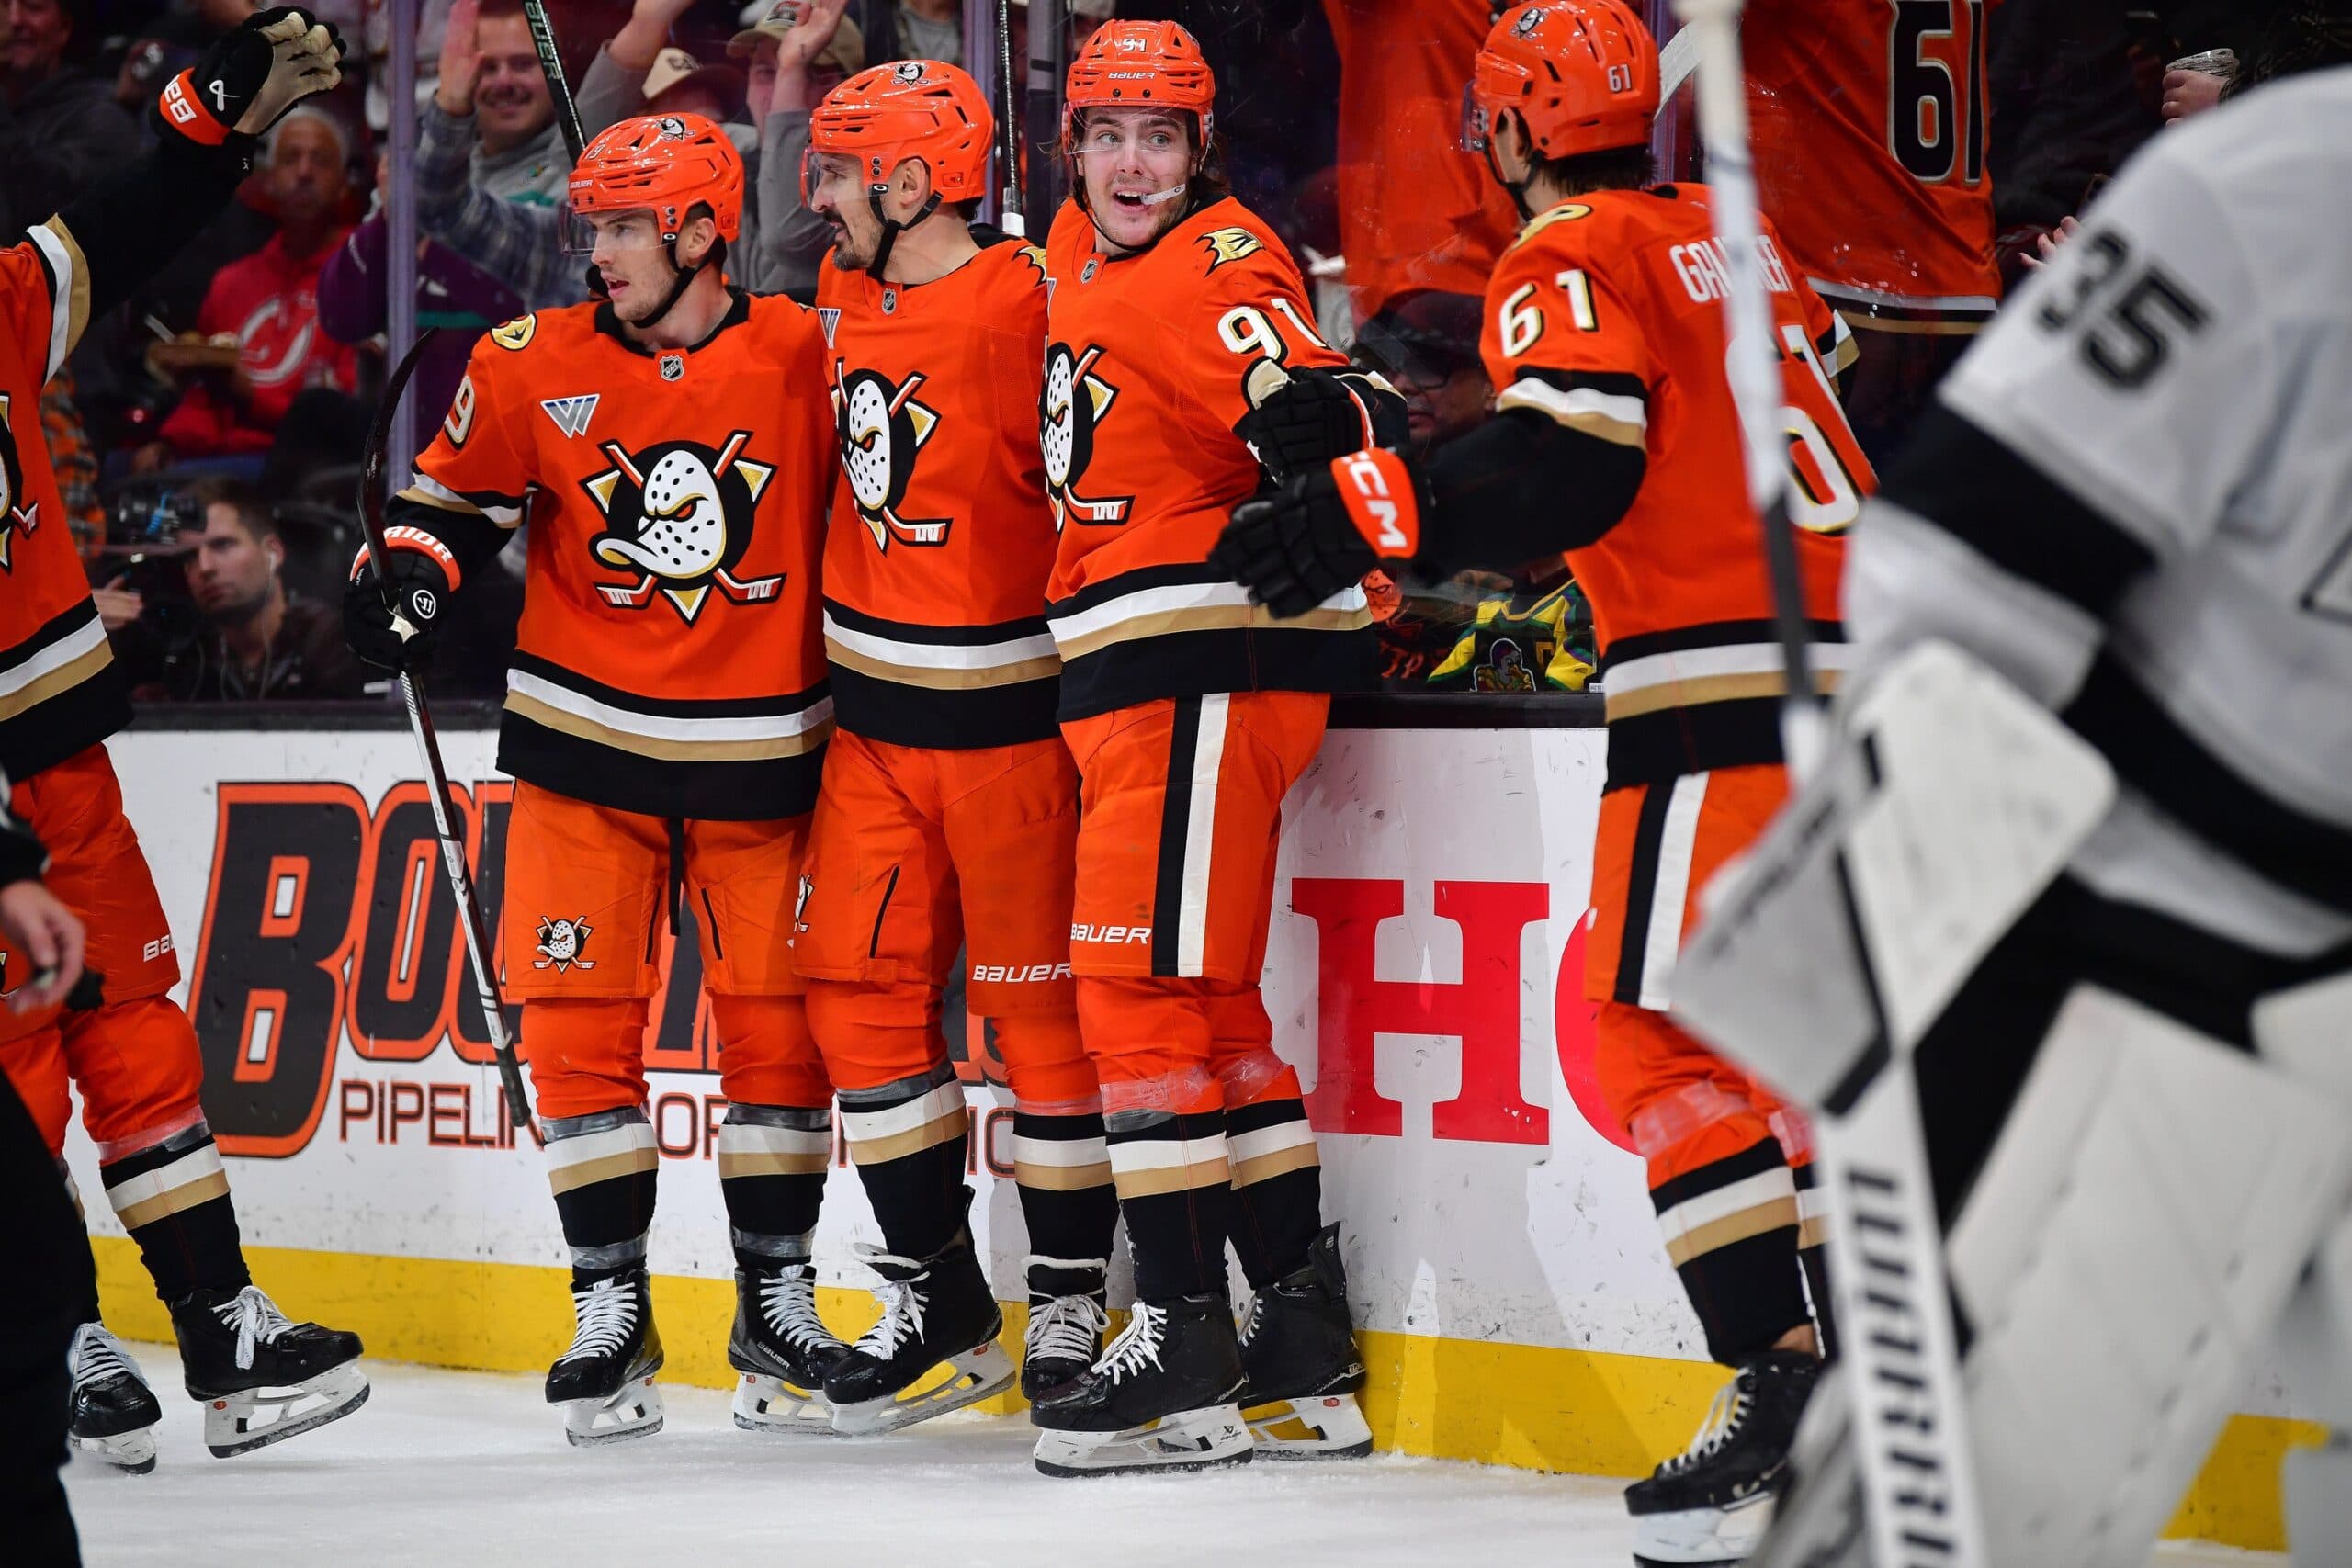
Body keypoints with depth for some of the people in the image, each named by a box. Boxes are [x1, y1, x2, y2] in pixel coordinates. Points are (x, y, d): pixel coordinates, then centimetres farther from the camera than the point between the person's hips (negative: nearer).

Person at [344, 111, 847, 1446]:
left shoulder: (806, 360, -5)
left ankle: (777, 1304, 14)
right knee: (579, 1019, -4)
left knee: (776, 1024, 2)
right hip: (586, 749, 1)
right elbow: (458, 492, 7)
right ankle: (613, 1308, 4)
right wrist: (408, 580, -10)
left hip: (760, 757, -1)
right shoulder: (537, 367, -2)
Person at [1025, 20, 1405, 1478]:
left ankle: (1187, 1348, -10)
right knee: (1202, 997, 11)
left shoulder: (1220, 267, -12)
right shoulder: (1074, 256, 16)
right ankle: (1305, 1346, 16)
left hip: (1214, 665, -10)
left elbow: (1328, 413, -26)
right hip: (1127, 676, 10)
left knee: (1149, 980, -11)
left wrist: (1336, 432, -44)